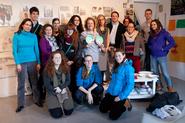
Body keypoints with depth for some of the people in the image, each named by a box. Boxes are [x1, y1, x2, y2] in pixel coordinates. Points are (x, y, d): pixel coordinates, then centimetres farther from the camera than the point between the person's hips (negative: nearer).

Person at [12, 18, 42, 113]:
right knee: (21, 84, 4)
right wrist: (17, 63, -9)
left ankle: (37, 100, 24)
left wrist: (38, 62, 2)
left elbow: (36, 50, 6)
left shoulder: (34, 36, 5)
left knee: (34, 82, 9)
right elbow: (15, 51, -3)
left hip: (33, 62, 2)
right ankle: (20, 104, 14)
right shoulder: (17, 35, -2)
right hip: (22, 62, -2)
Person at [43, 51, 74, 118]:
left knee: (68, 112, -9)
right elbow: (47, 84, -9)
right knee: (57, 114, -14)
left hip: (63, 90, 3)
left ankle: (62, 105, 24)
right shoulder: (47, 70, -10)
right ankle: (53, 105, 20)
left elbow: (68, 81, 1)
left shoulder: (65, 68, -1)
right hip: (52, 92, -3)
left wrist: (60, 88, -15)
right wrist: (56, 90, -14)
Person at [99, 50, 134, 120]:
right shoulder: (115, 66, 8)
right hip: (110, 93, 7)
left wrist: (121, 97, -20)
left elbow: (130, 84, -20)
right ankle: (114, 105, 31)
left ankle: (122, 107, 18)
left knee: (113, 116, -8)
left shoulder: (128, 68, -17)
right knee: (102, 109, 11)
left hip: (120, 95, -7)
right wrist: (108, 90, 10)